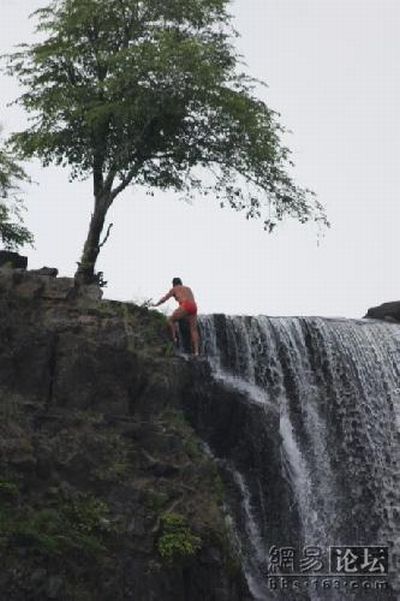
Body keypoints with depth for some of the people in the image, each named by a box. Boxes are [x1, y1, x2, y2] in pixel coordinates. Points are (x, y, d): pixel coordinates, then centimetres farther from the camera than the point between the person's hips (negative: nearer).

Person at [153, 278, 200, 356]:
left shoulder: (175, 289, 17)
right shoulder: (188, 288, 31)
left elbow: (165, 298, 20)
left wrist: (156, 305, 33)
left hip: (185, 306, -5)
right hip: (194, 307, 6)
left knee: (171, 320, 9)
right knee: (193, 329, 3)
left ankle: (174, 338, -6)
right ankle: (196, 351, -4)